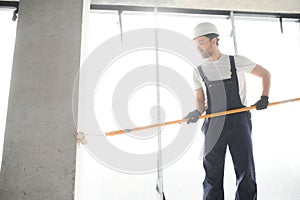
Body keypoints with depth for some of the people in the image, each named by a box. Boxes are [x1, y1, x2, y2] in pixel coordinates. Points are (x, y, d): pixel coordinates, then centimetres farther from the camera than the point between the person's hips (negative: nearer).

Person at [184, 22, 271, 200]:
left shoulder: (236, 61, 3)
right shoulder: (199, 71, 9)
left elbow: (265, 74, 12)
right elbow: (200, 100, 11)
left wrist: (264, 97, -1)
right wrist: (197, 112, -11)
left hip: (239, 121, -1)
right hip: (213, 125, 2)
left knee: (246, 173, 6)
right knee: (212, 175, 6)